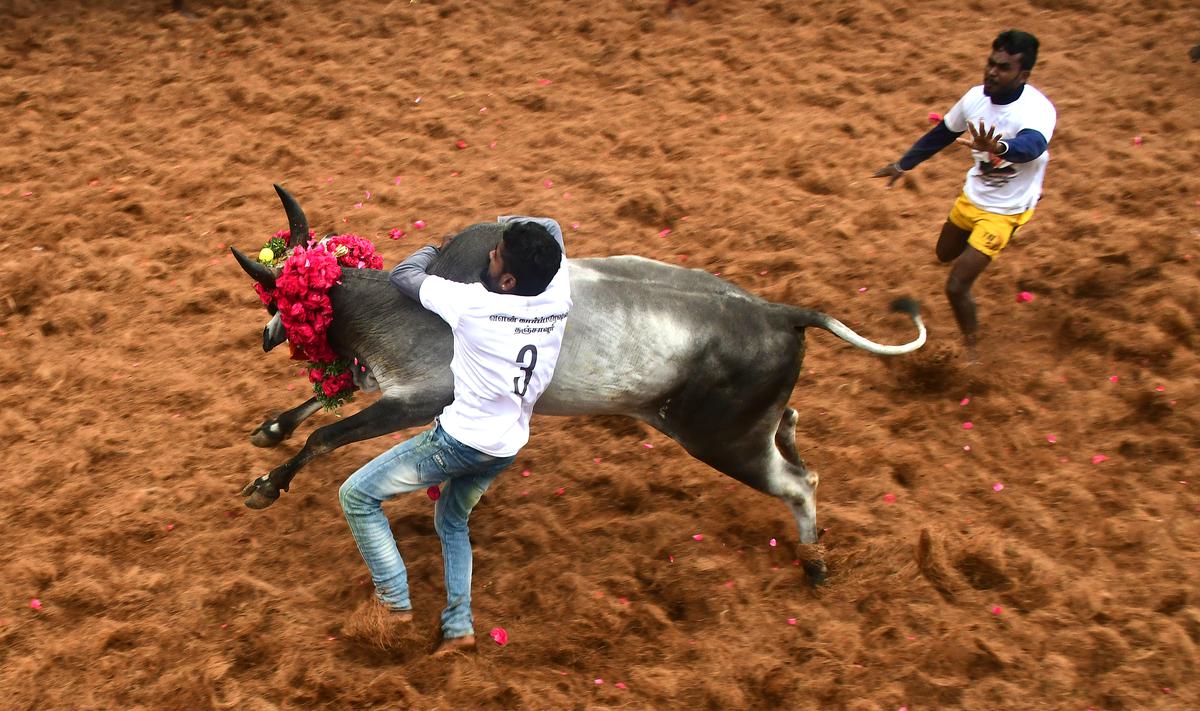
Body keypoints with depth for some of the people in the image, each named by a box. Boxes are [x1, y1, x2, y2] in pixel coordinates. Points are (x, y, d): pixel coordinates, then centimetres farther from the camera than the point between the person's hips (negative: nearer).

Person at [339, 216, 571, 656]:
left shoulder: (472, 303, -22)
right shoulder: (559, 295, -8)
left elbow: (403, 276, -5)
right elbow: (552, 228, 13)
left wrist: (438, 246, 12)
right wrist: (499, 224, 14)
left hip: (459, 439, -7)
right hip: (506, 448, 7)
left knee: (356, 495, 5)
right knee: (452, 521, 29)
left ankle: (393, 602, 4)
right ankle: (458, 627, 23)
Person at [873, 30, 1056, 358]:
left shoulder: (1037, 109, -30)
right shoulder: (976, 97, -13)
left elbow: (1031, 146, -53)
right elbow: (942, 134, 5)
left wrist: (998, 147, -75)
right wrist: (903, 164, 14)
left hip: (1003, 211, -7)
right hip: (971, 196, 7)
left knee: (956, 287, -11)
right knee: (945, 255, 30)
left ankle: (971, 350, 15)